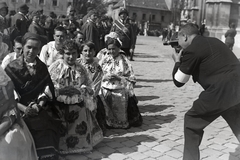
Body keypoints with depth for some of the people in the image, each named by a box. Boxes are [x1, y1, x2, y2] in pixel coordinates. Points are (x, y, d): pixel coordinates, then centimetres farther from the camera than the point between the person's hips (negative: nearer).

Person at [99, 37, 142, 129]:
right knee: (107, 115, 1)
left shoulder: (124, 61, 0)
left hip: (120, 92, -1)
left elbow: (131, 79, -4)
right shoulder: (104, 60, 6)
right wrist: (105, 77, -13)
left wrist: (118, 77, -15)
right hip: (105, 92, 2)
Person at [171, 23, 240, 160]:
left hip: (221, 93, -8)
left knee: (192, 121, 13)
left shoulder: (191, 50, -6)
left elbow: (179, 81, 2)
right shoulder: (213, 41, 18)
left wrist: (178, 62, 18)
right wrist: (184, 61, 26)